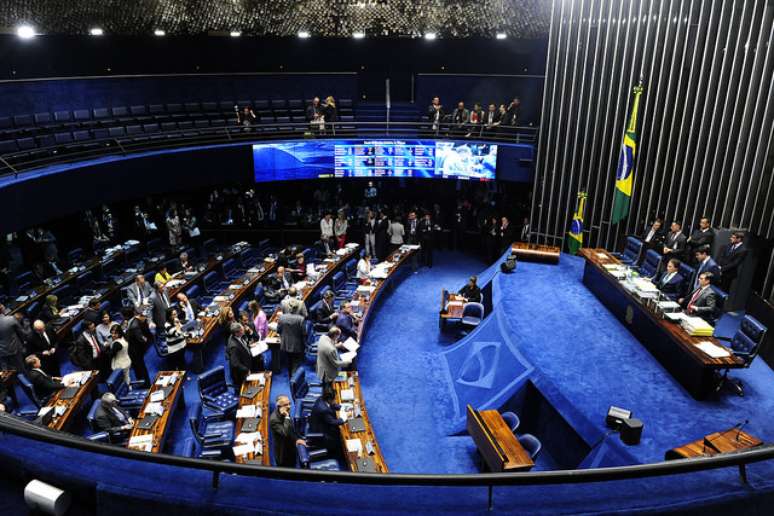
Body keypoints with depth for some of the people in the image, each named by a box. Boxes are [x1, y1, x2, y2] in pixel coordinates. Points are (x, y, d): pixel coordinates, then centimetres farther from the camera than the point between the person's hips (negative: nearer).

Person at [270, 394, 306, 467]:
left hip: (291, 450, 8)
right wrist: (287, 417, -36)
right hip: (283, 454, -8)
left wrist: (297, 439, -1)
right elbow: (285, 433, -36)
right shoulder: (274, 419, -28)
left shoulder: (286, 414, -2)